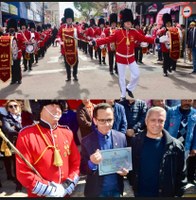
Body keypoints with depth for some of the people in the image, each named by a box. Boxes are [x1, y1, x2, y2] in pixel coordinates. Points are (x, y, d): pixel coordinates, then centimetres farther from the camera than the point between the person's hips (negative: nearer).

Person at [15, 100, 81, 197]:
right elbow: (23, 172, -17)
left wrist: (66, 187, -8)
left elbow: (76, 162, 4)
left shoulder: (67, 132, 1)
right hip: (40, 195, -4)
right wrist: (51, 190, -17)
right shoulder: (26, 135, -14)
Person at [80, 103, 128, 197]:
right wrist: (91, 163, -26)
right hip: (96, 191, -2)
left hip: (116, 189, 2)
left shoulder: (121, 137, -4)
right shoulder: (86, 141, -11)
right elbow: (82, 169, -7)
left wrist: (125, 170, -12)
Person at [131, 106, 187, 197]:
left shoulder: (175, 146, -10)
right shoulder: (134, 142, -6)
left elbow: (181, 175, -4)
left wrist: (178, 194, -5)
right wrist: (132, 186, 1)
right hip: (139, 193, 1)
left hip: (164, 194, -1)